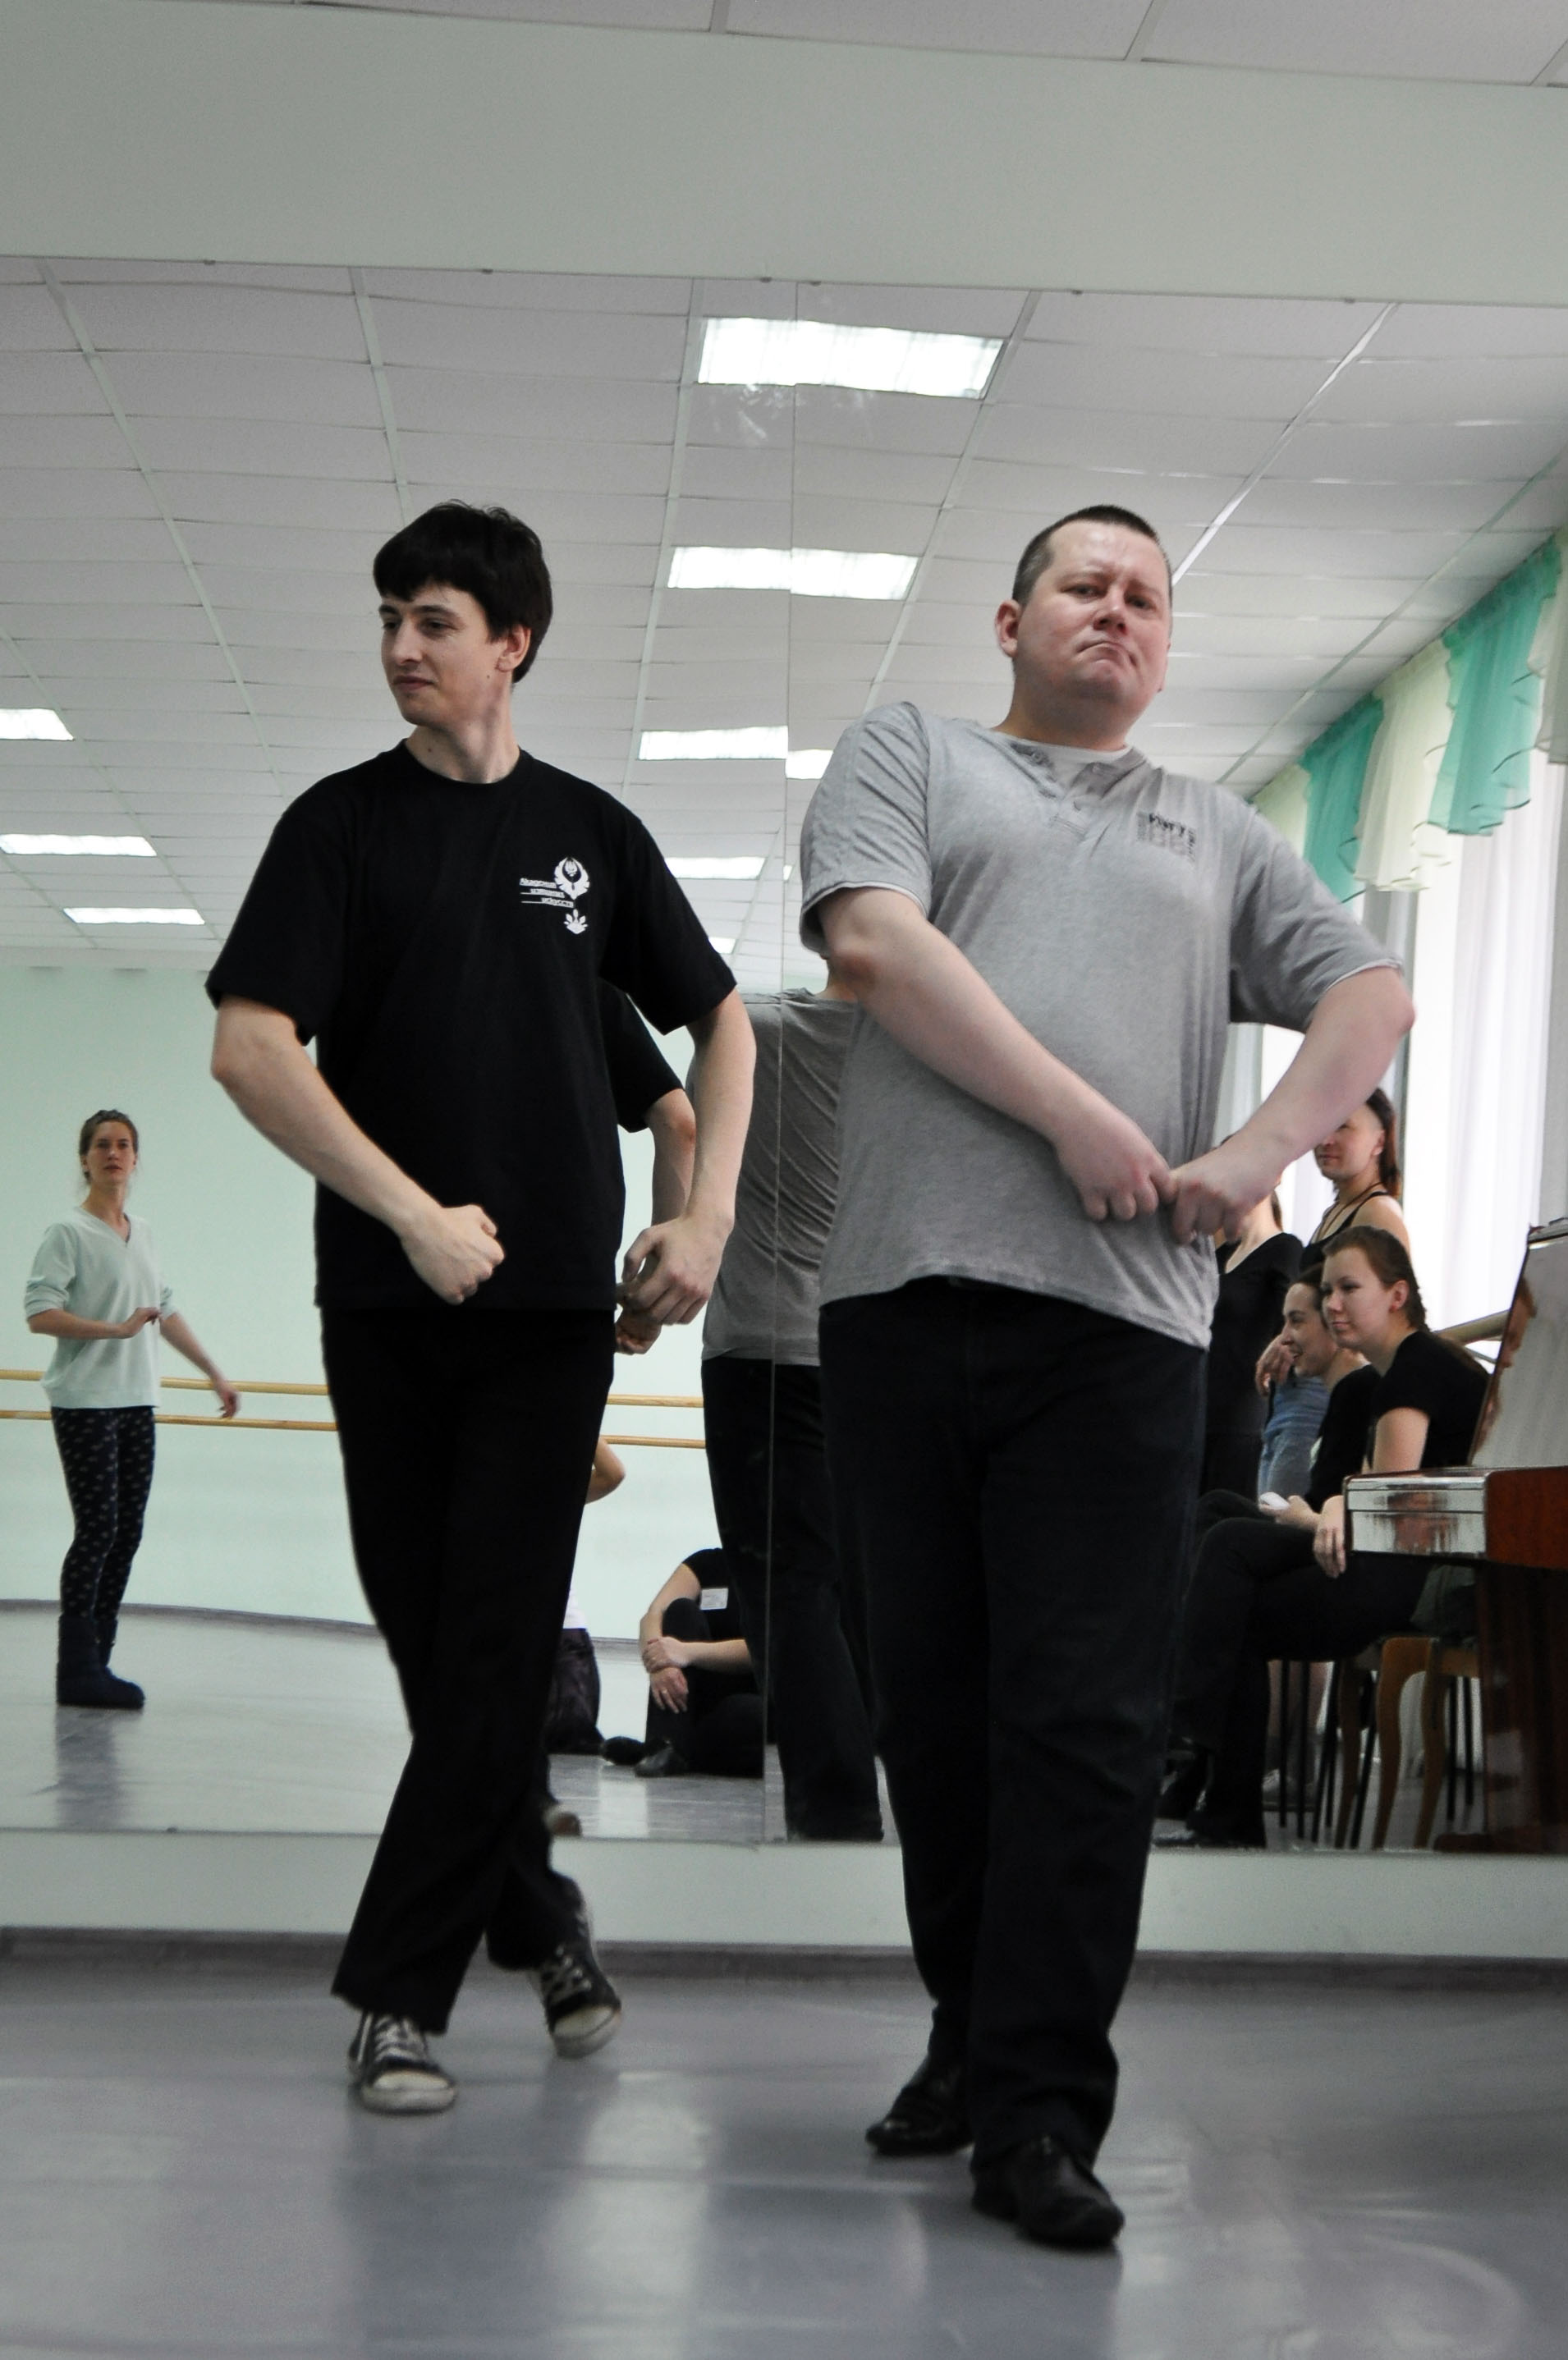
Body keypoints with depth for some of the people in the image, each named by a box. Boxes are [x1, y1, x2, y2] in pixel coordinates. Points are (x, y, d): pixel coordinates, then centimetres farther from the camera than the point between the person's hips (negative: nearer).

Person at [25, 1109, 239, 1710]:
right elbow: (38, 1312, -16)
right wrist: (117, 1329, -22)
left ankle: (95, 1662, 11)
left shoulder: (142, 1233, 14)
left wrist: (214, 1372, 23)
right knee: (97, 1530, -9)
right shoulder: (68, 1234, -7)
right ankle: (77, 1670, -4)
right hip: (85, 1404, -7)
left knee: (128, 1532, 5)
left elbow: (166, 1311, 22)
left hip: (136, 1402, 7)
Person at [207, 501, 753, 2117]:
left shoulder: (591, 833, 9)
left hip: (555, 1296, 0)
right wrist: (413, 1212, -15)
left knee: (497, 1645, -7)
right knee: (430, 1633, 6)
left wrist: (707, 1215, 5)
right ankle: (537, 1917, 25)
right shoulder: (341, 824, 3)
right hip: (385, 1297, 0)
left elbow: (721, 1022, 18)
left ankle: (397, 1993, -2)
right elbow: (251, 1048, -7)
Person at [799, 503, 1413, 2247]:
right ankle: (974, 2034, 22)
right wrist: (1081, 1122, -9)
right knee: (934, 1703, 6)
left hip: (1120, 1320, 1)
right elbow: (875, 942, -2)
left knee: (1085, 1721, -7)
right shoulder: (907, 751, 16)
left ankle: (1040, 2114, -3)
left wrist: (1257, 1158, -5)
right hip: (908, 1295, -1)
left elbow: (1371, 994, 14)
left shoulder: (1216, 836, 25)